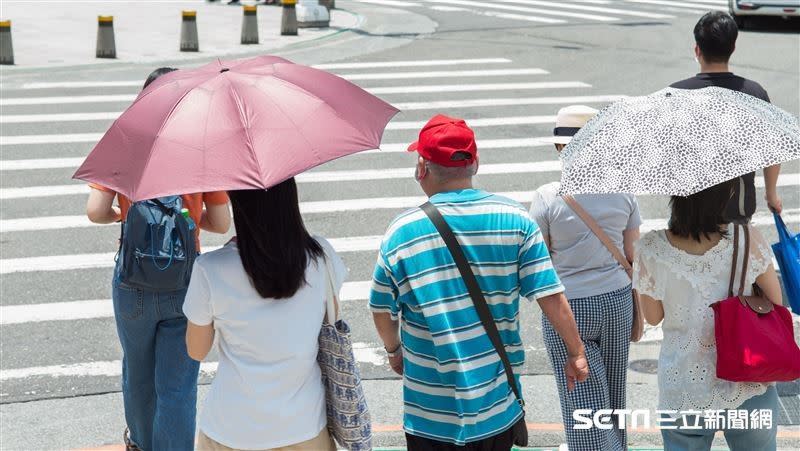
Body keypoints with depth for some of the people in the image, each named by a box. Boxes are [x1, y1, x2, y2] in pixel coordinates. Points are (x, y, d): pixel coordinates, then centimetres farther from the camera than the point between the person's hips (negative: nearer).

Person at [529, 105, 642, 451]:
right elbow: (632, 256, 4)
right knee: (612, 399, 21)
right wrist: (637, 312, 15)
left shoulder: (547, 197, -13)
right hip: (616, 302, 4)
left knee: (584, 404, 1)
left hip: (567, 308, -4)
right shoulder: (622, 192, -3)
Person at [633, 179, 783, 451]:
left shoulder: (652, 249, -14)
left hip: (683, 394, 0)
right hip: (750, 391, 0)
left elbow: (652, 317, 1)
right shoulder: (747, 240, -15)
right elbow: (775, 302, 0)